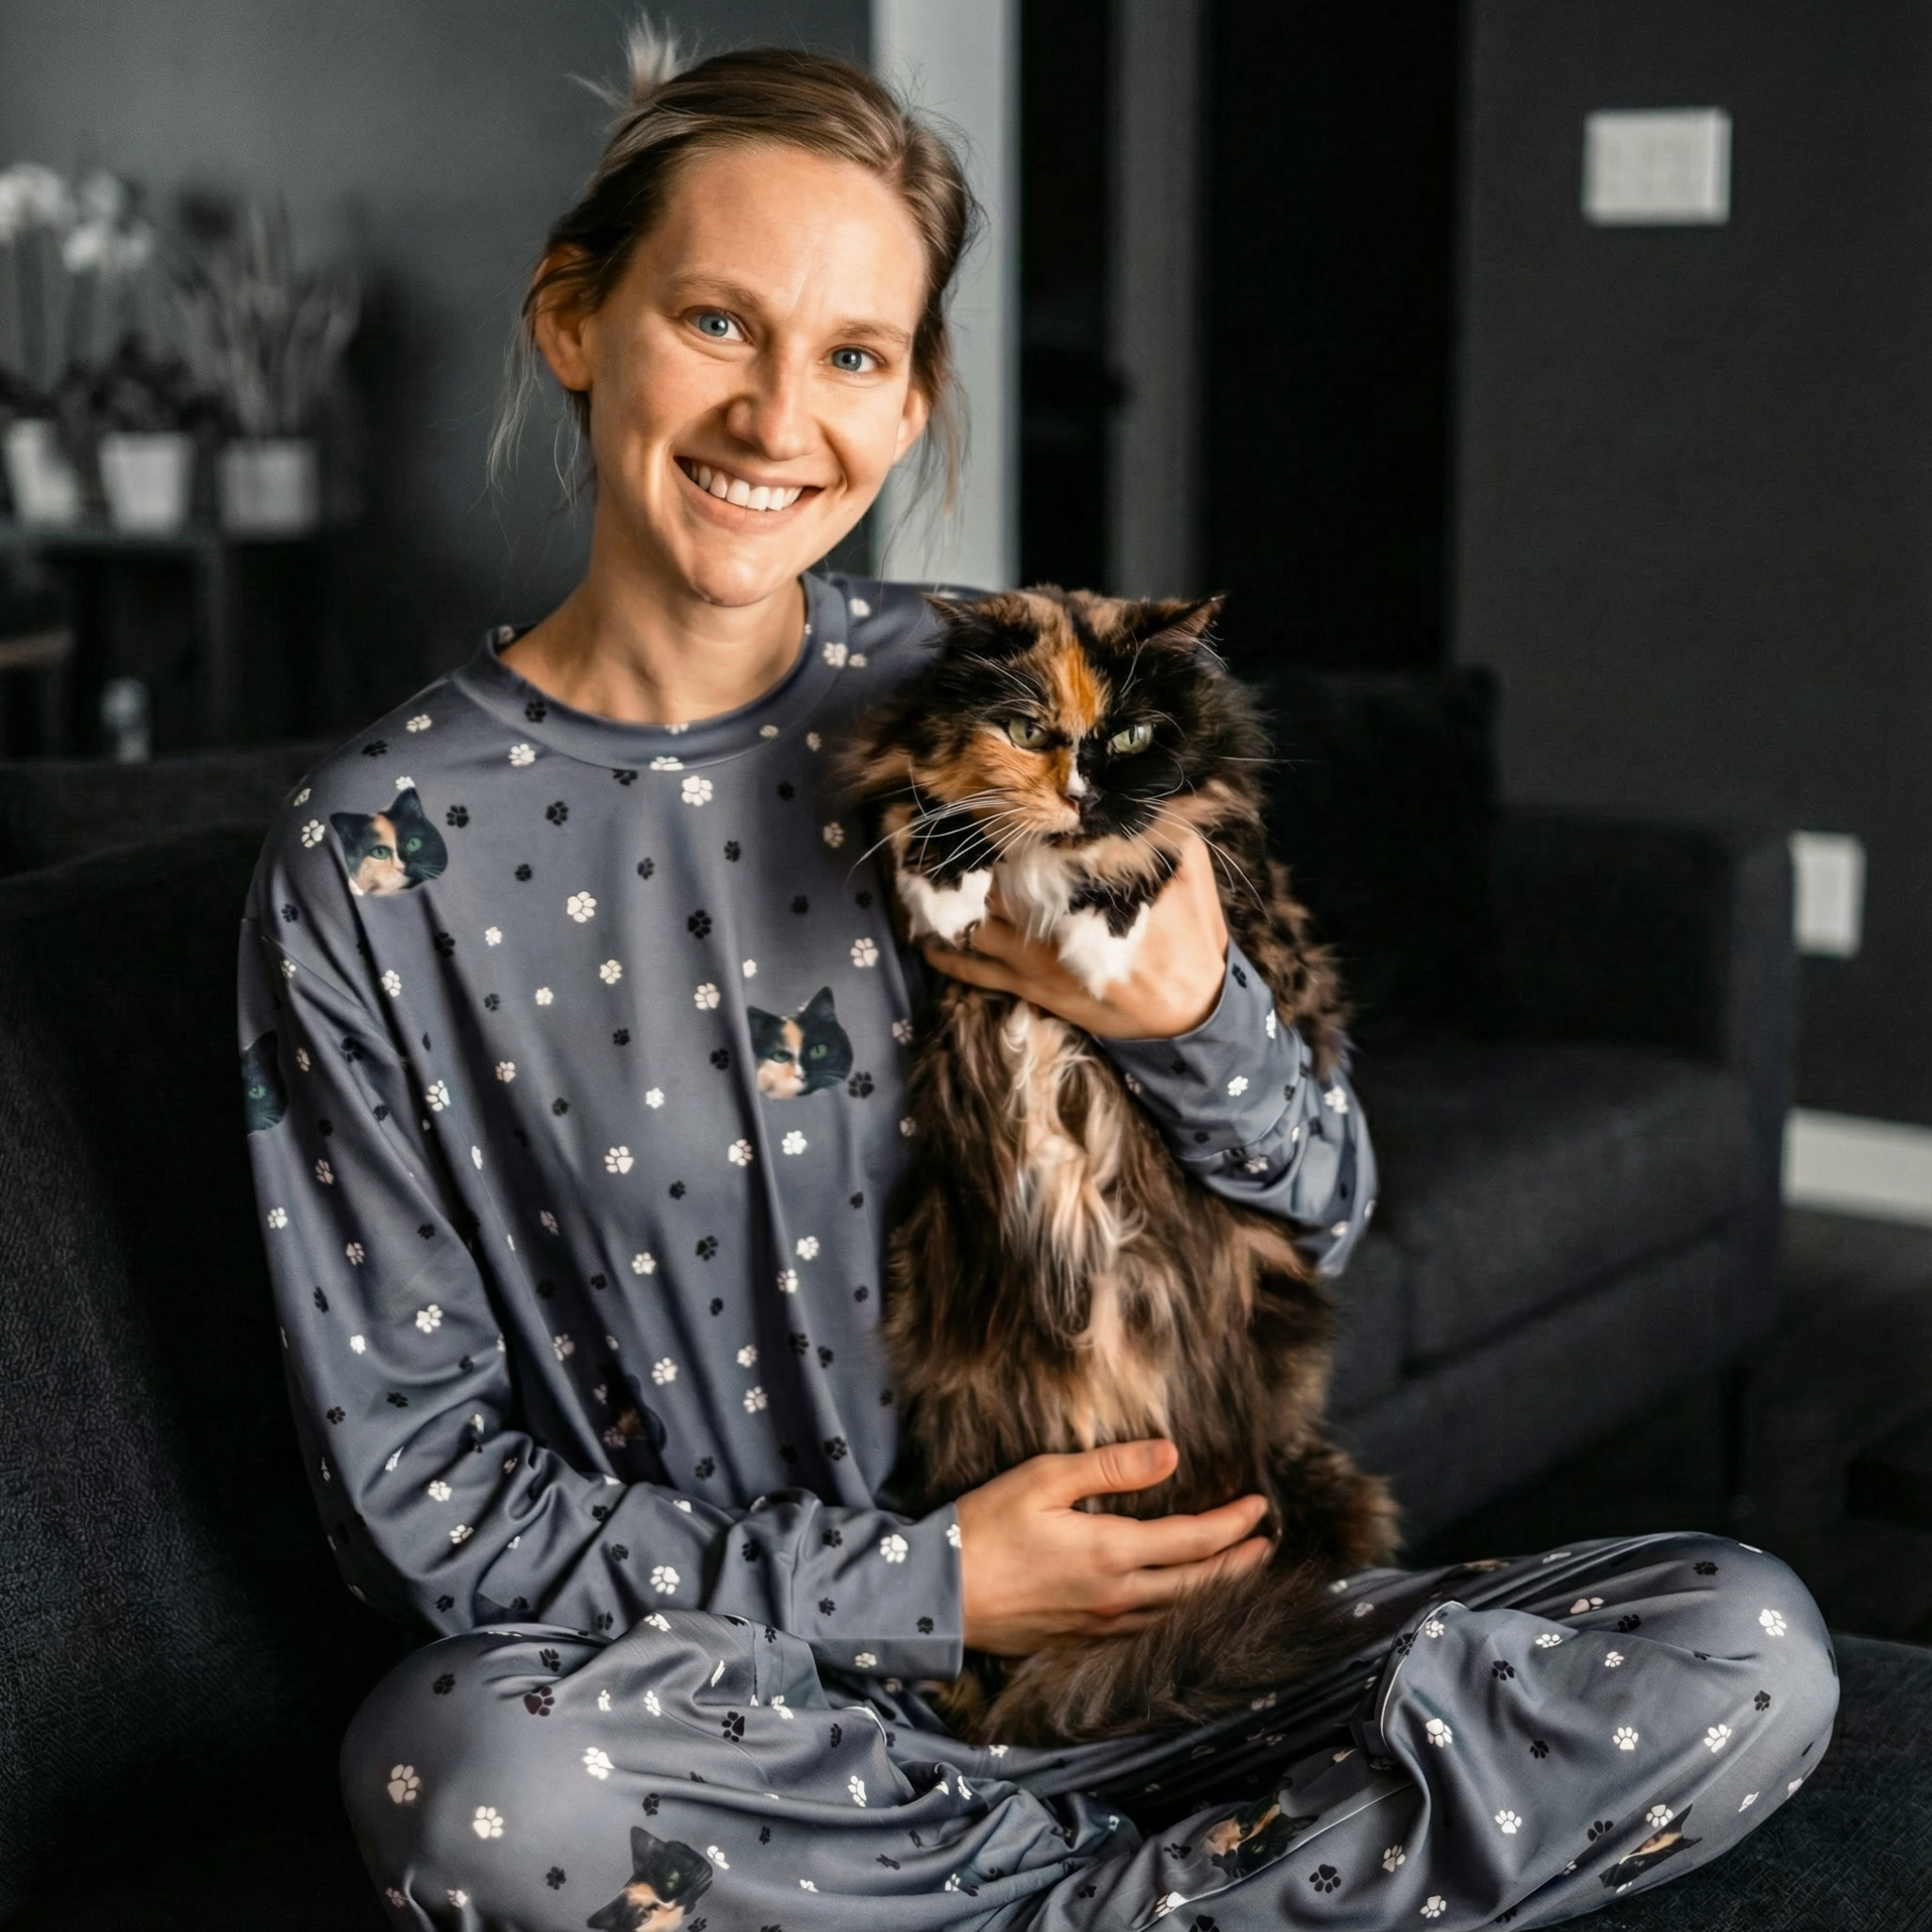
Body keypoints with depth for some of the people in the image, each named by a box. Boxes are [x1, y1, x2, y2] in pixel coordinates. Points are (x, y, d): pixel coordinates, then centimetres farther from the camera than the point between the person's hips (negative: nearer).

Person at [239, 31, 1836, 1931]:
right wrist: (907, 1586, -14)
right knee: (462, 1772, -35)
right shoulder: (374, 856, -6)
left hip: (1140, 1612, 2)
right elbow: (412, 1481, -6)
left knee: (1744, 1654, -16)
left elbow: (1325, 1216, 7)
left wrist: (1195, 1022, -17)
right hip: (733, 1684, -1)